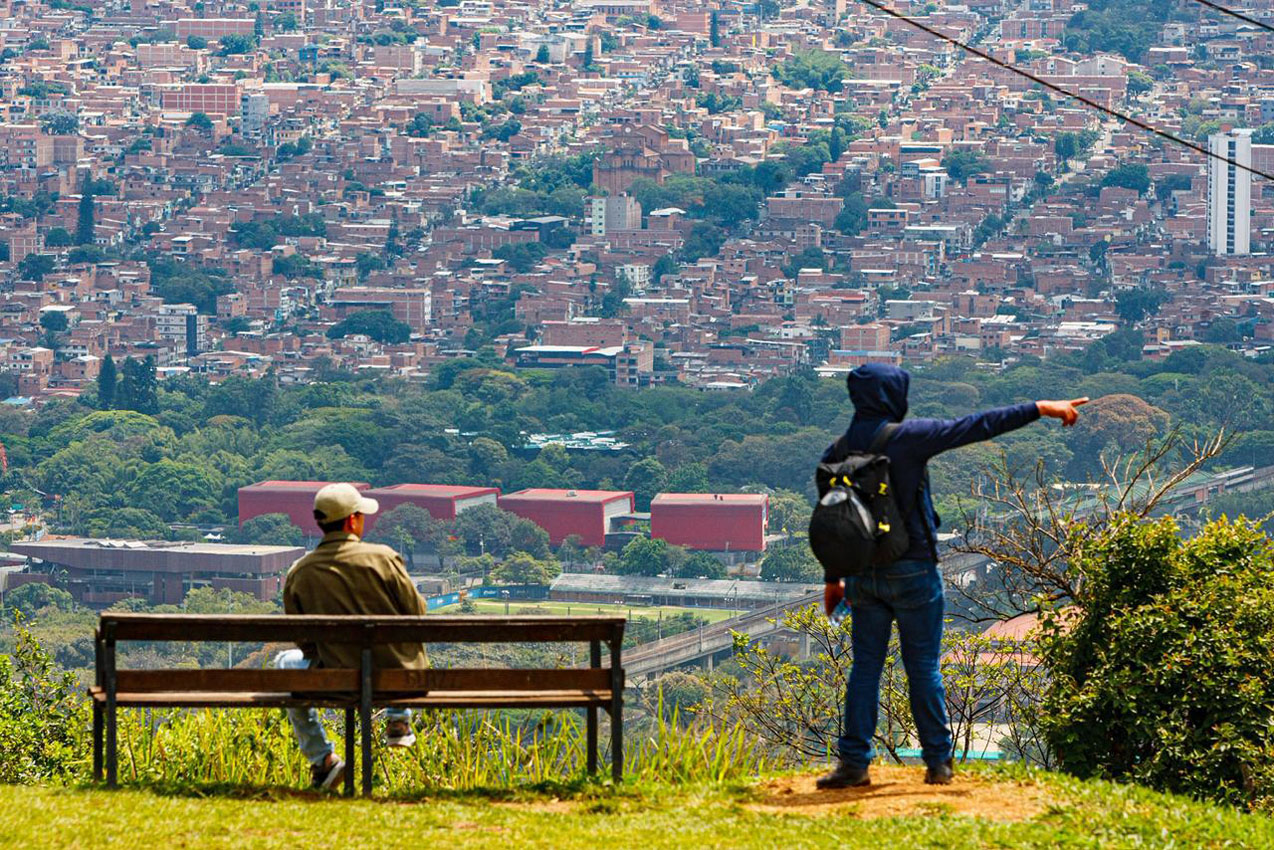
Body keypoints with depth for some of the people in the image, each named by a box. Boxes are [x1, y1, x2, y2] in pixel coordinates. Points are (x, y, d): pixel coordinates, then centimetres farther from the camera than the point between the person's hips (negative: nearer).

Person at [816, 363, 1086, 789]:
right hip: (912, 570, -4)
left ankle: (853, 761, 2)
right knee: (923, 666, 3)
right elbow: (976, 426, -12)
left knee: (865, 665, 7)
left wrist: (833, 578, 20)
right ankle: (937, 761, 8)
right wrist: (1041, 409, -6)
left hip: (863, 574, 4)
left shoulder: (837, 452, 2)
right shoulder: (907, 437, -13)